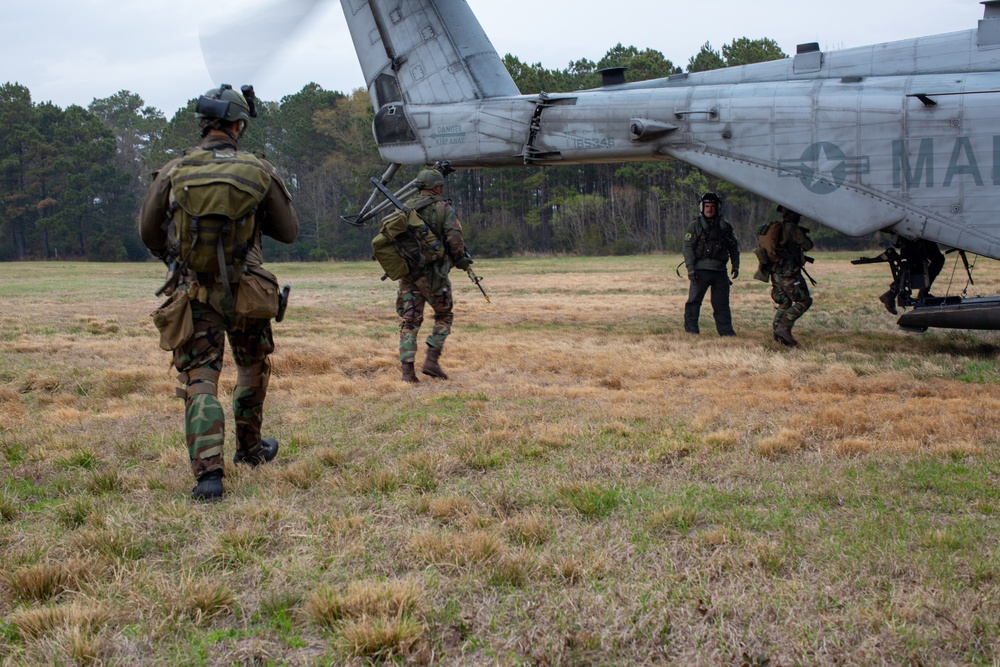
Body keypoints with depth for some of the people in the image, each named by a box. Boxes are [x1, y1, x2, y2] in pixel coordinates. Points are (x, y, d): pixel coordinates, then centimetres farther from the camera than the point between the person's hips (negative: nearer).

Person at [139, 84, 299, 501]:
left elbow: (148, 232, 7)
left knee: (199, 380, 1)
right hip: (244, 290, 0)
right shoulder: (258, 171, -3)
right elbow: (288, 231, 5)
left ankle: (208, 473, -12)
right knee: (253, 367, 23)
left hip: (193, 292, 0)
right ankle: (249, 448, 38)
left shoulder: (173, 171, -2)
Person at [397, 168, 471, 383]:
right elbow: (455, 239, -13)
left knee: (409, 322, 6)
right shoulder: (443, 208, -5)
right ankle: (431, 360, 2)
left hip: (407, 273, 4)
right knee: (444, 316, 15)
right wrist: (461, 260, 3)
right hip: (433, 273, -4)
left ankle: (407, 370, -3)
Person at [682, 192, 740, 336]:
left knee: (722, 302, 7)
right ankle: (691, 330, 4)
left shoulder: (725, 226, 12)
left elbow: (734, 247, 18)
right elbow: (688, 247, -3)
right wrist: (690, 267, -12)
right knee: (694, 301, -3)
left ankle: (726, 331, 13)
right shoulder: (696, 226, 2)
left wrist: (735, 265, 11)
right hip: (701, 270, -3)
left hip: (720, 270, 3)